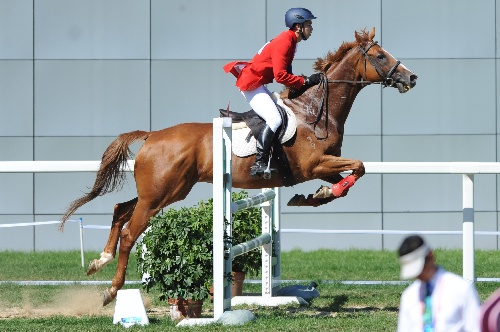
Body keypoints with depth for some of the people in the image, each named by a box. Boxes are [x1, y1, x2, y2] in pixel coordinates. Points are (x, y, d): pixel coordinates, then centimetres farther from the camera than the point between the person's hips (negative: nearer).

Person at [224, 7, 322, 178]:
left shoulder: (289, 41, 14)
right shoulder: (284, 42, -18)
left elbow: (285, 73, 17)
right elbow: (280, 75, -25)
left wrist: (300, 84, 2)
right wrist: (306, 81, -19)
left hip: (259, 85, 11)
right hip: (251, 85, -11)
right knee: (275, 120, -23)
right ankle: (259, 163, -28)